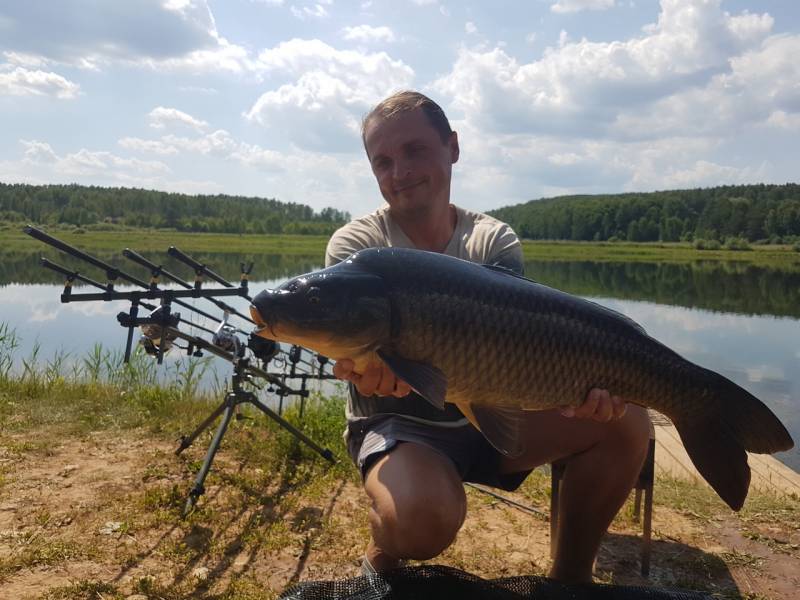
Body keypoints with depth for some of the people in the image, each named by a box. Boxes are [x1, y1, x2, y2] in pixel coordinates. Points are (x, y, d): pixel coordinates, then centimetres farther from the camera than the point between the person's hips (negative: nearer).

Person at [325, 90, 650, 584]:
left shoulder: (497, 242, -1)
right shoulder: (356, 246, -9)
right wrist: (370, 368, -46)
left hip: (488, 416, 4)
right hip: (396, 426, -3)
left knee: (626, 421, -13)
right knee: (425, 516, -37)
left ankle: (571, 573, 6)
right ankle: (384, 556, 1)